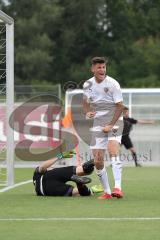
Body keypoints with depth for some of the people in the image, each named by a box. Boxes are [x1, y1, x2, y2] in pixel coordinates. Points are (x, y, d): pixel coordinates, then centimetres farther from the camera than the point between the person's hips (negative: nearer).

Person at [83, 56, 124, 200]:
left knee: (113, 151, -28)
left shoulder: (112, 84, -11)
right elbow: (86, 102, 19)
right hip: (98, 124, 5)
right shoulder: (88, 84, 4)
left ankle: (118, 188, -37)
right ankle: (107, 192, 13)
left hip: (114, 122, -5)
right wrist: (88, 112, -4)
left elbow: (120, 106, -10)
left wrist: (111, 125, -17)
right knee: (98, 162, -1)